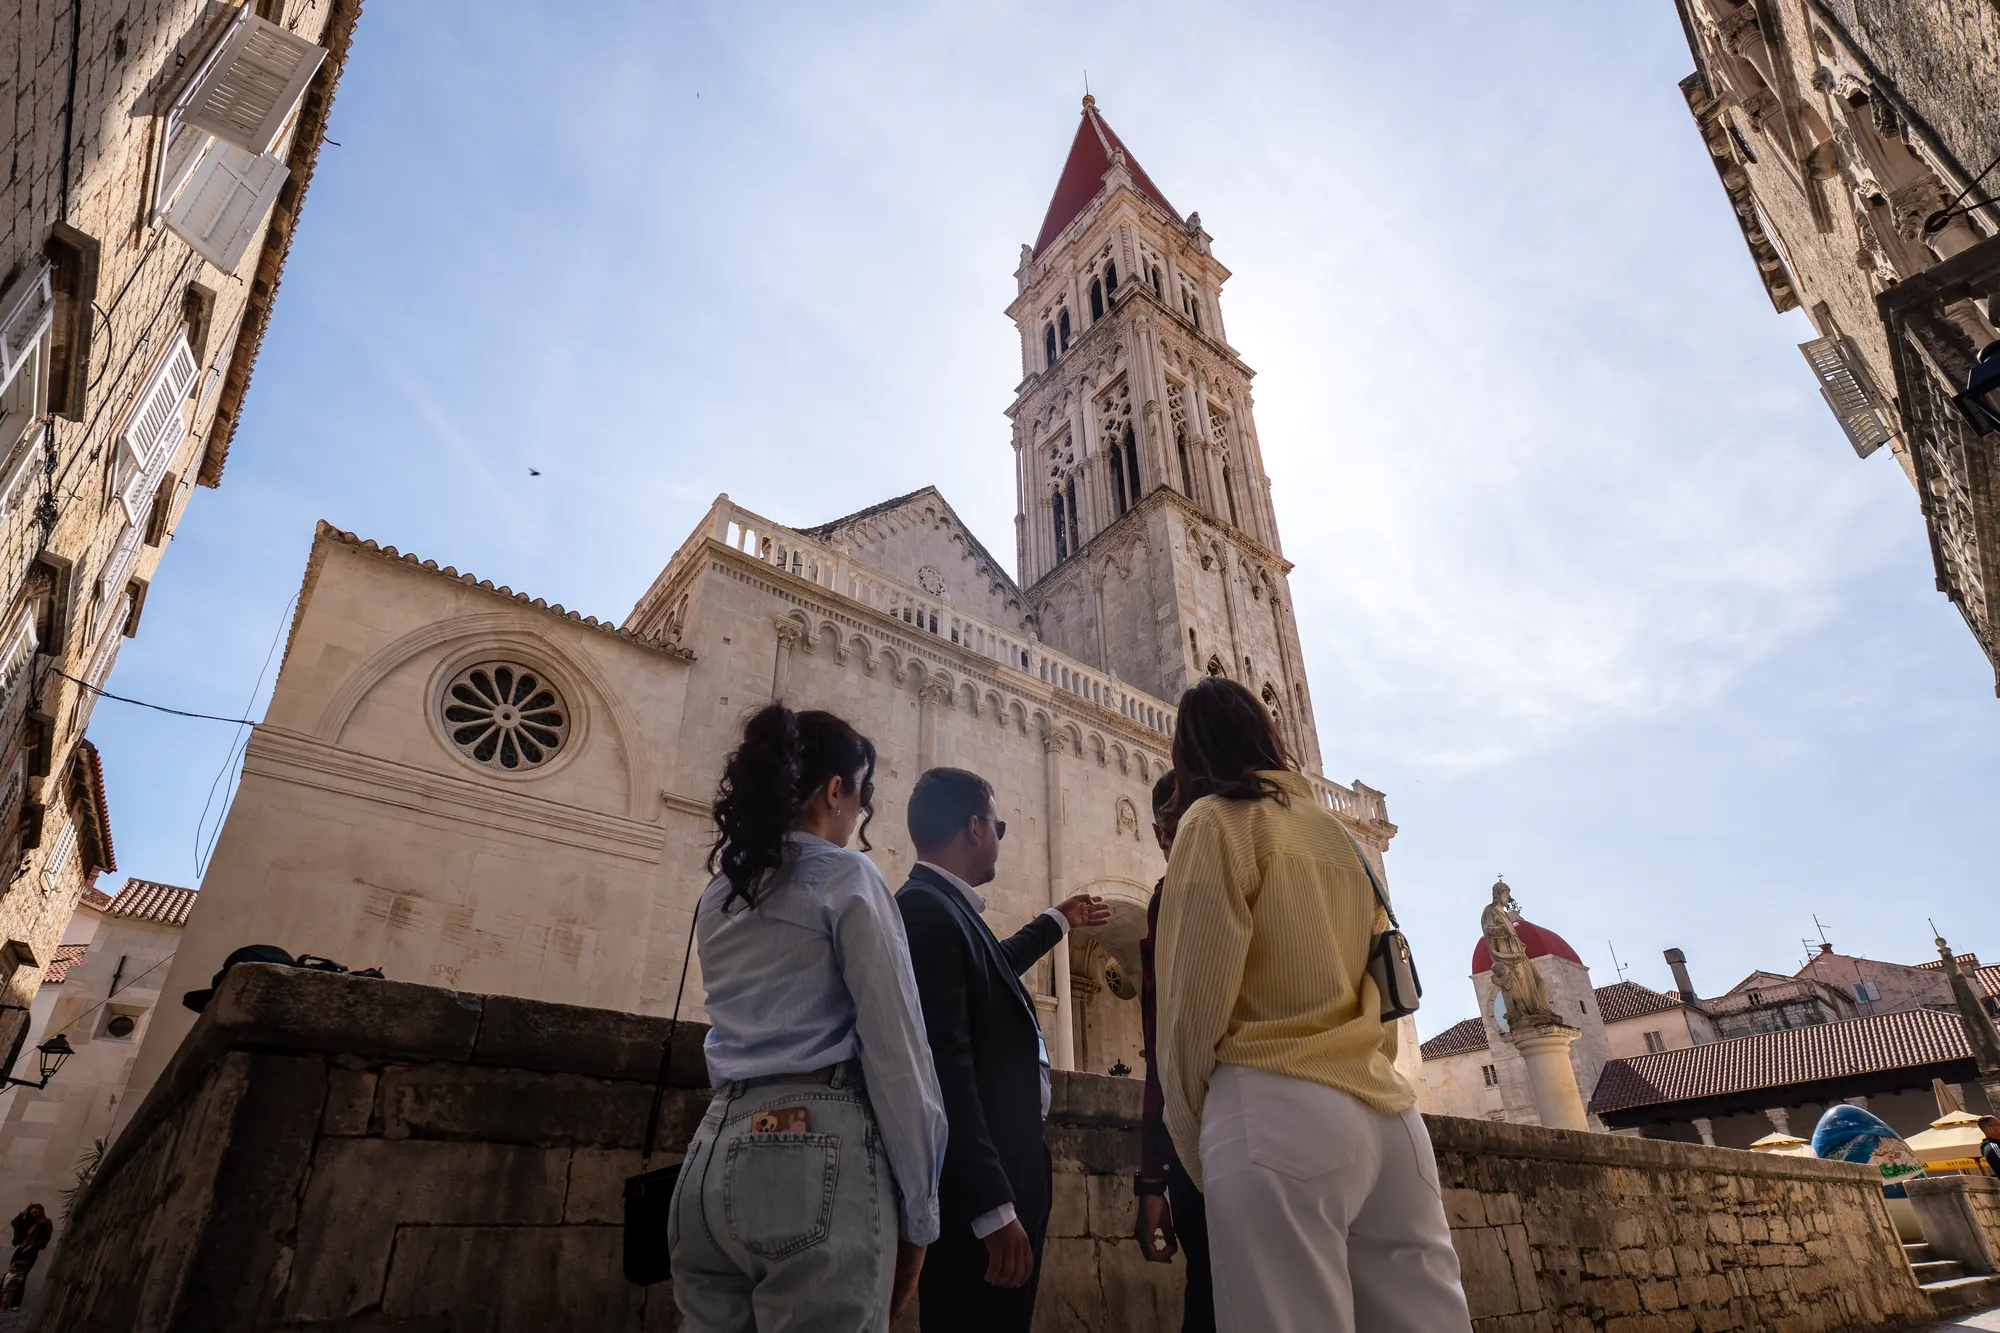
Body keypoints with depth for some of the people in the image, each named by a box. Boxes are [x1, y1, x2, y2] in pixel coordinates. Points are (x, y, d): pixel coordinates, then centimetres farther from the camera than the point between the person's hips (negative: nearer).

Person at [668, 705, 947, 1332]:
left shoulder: (720, 893, 16)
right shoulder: (847, 876, -5)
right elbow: (895, 1049, -10)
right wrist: (917, 1213, -3)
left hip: (715, 1151, 8)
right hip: (817, 1150, -7)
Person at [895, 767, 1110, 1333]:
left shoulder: (944, 907, 11)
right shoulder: (926, 910, -20)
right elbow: (945, 1066, -27)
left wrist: (1060, 920, 48)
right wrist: (995, 1208, -27)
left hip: (998, 1171, 10)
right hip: (979, 1187, -10)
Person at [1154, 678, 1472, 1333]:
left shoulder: (1216, 819, -1)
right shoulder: (1340, 834, 20)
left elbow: (1197, 1000, -7)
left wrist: (1190, 1144, 3)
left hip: (1279, 1114, -7)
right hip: (1386, 1114, 8)